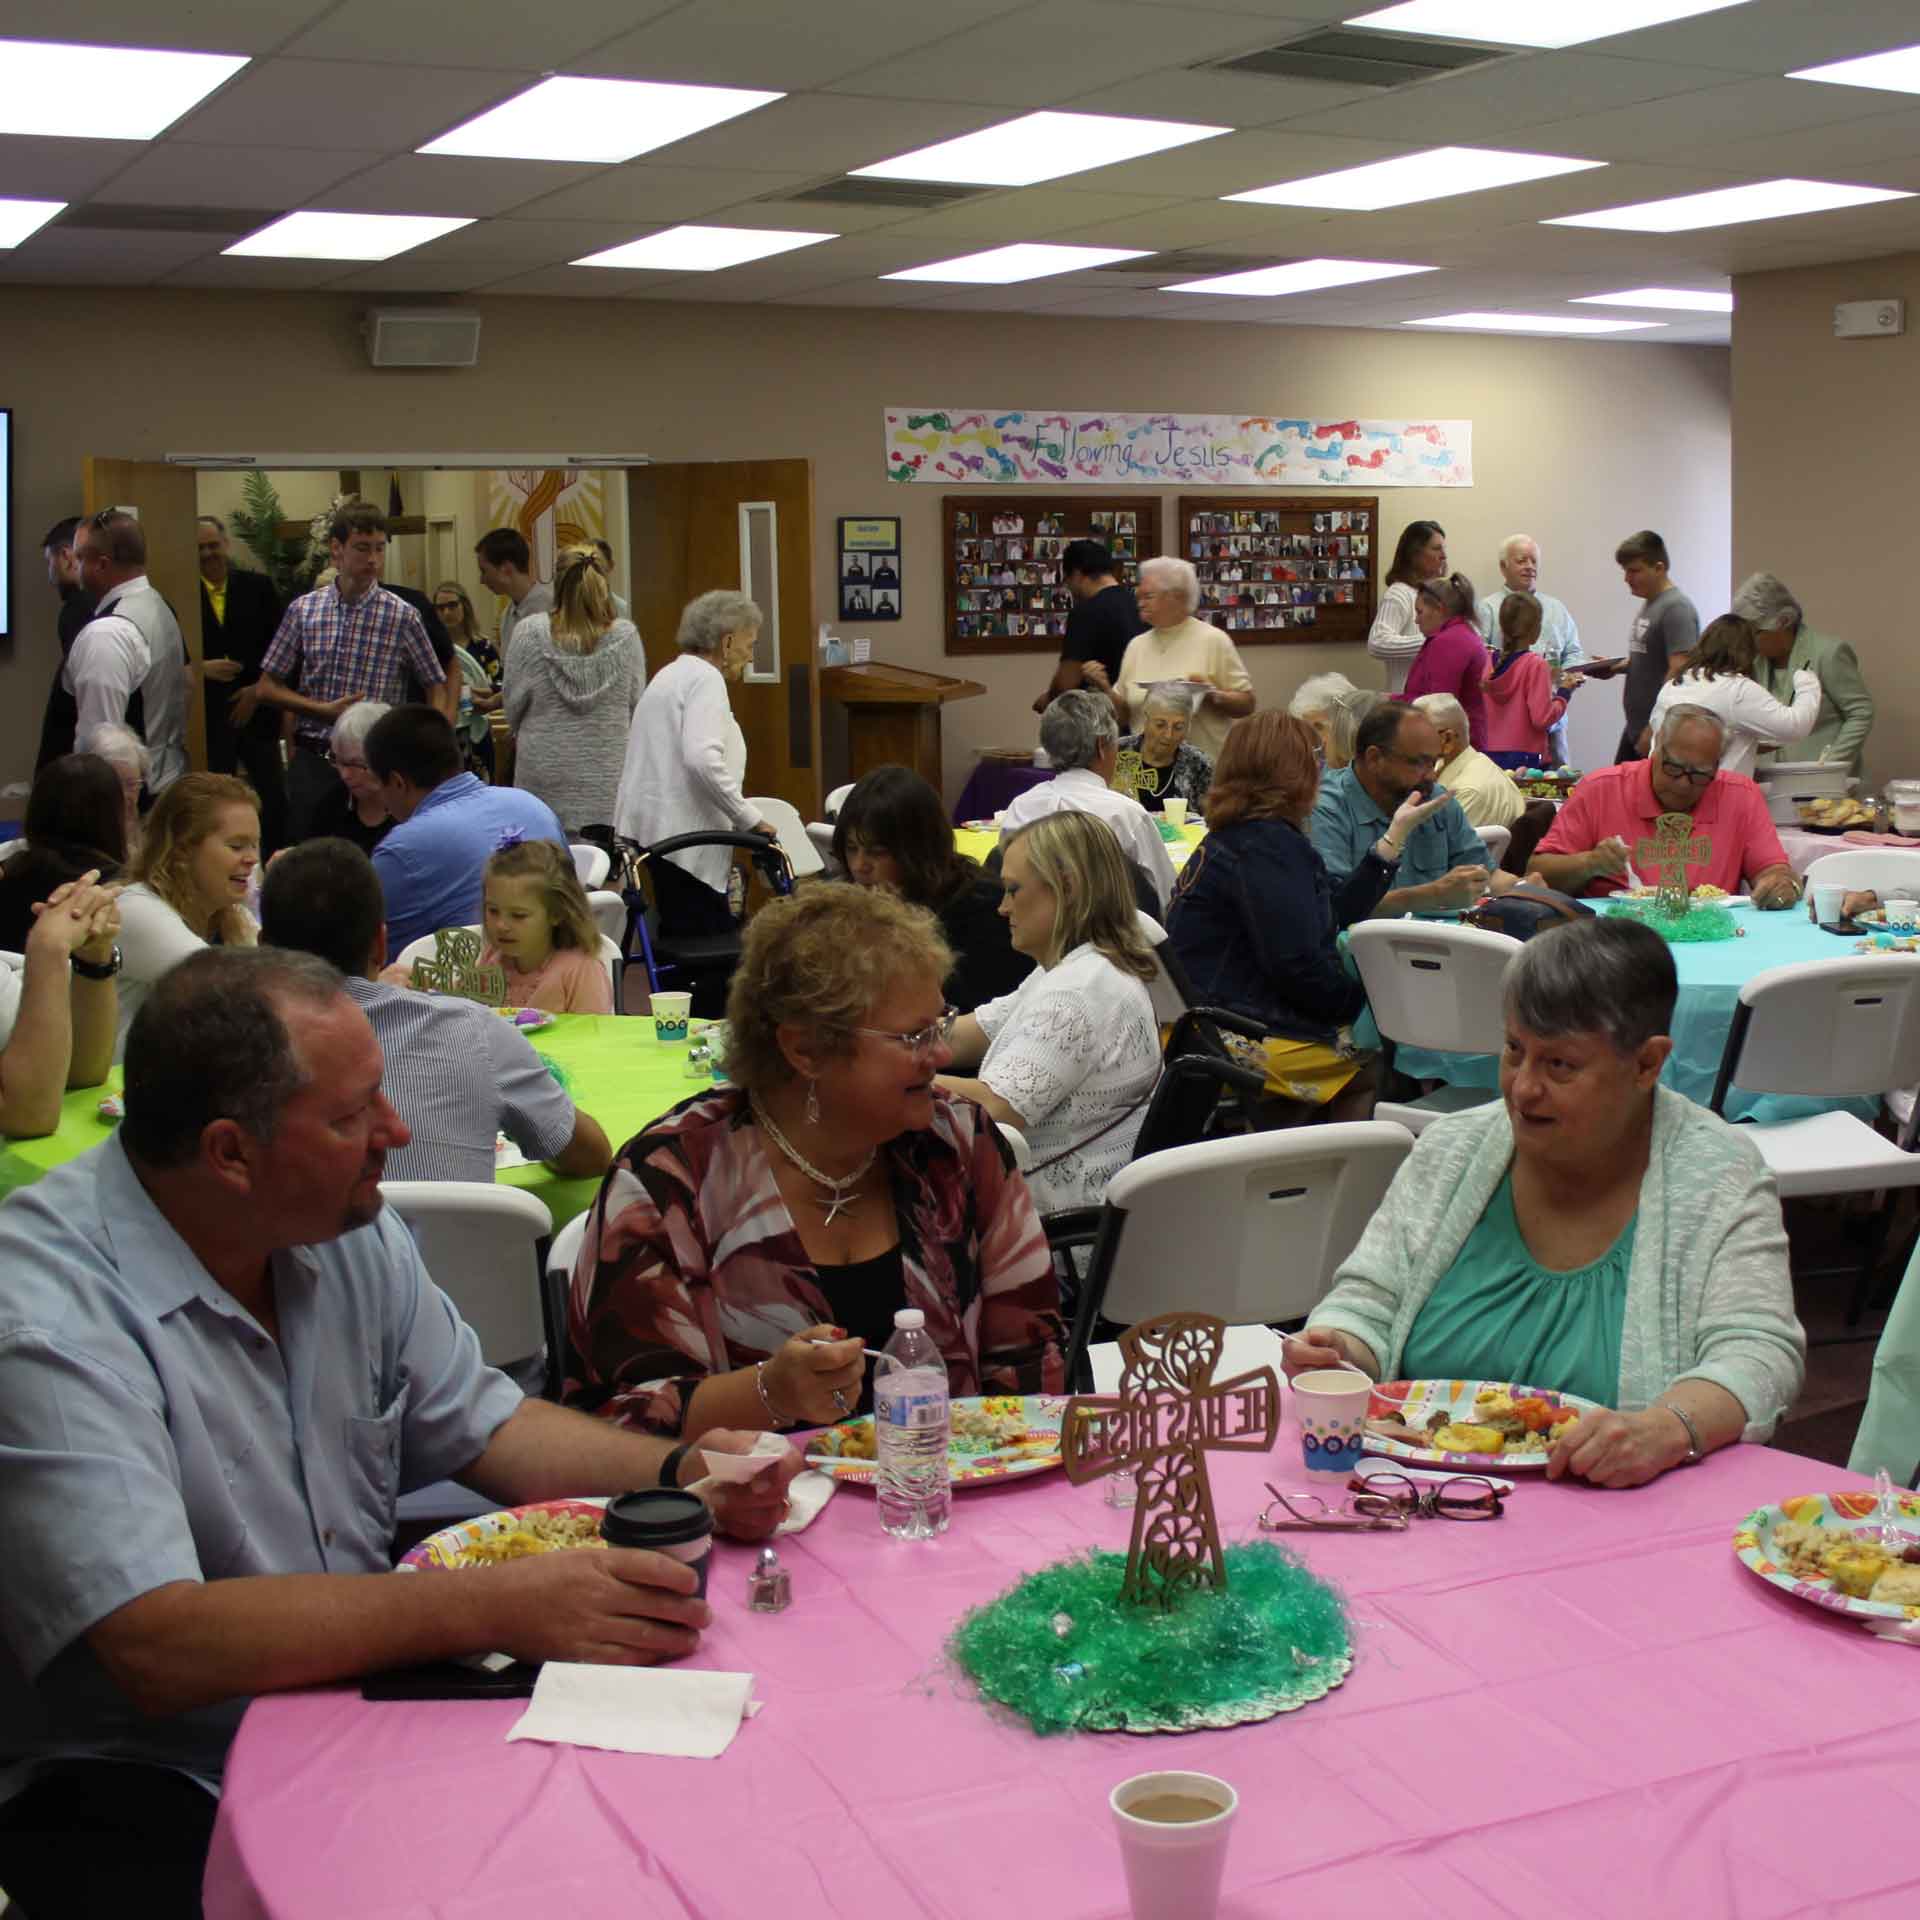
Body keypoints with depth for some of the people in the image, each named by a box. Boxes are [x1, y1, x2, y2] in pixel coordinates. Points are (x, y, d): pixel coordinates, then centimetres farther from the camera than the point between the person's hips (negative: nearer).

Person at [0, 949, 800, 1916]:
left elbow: (479, 1426, 12)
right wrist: (493, 1608, -33)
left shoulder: (345, 1228, 2)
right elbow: (160, 1647, -30)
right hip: (142, 1789, -6)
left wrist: (677, 1472, -6)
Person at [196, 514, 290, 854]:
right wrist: (202, 668, -17)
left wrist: (259, 689, -6)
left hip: (256, 711, 1)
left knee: (275, 798, 3)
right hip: (208, 715, -1)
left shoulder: (258, 587, 3)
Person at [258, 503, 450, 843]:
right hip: (313, 759, 2)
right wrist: (325, 709, -7)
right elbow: (267, 687, 7)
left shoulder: (401, 616, -3)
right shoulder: (303, 609, 3)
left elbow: (437, 686, 4)